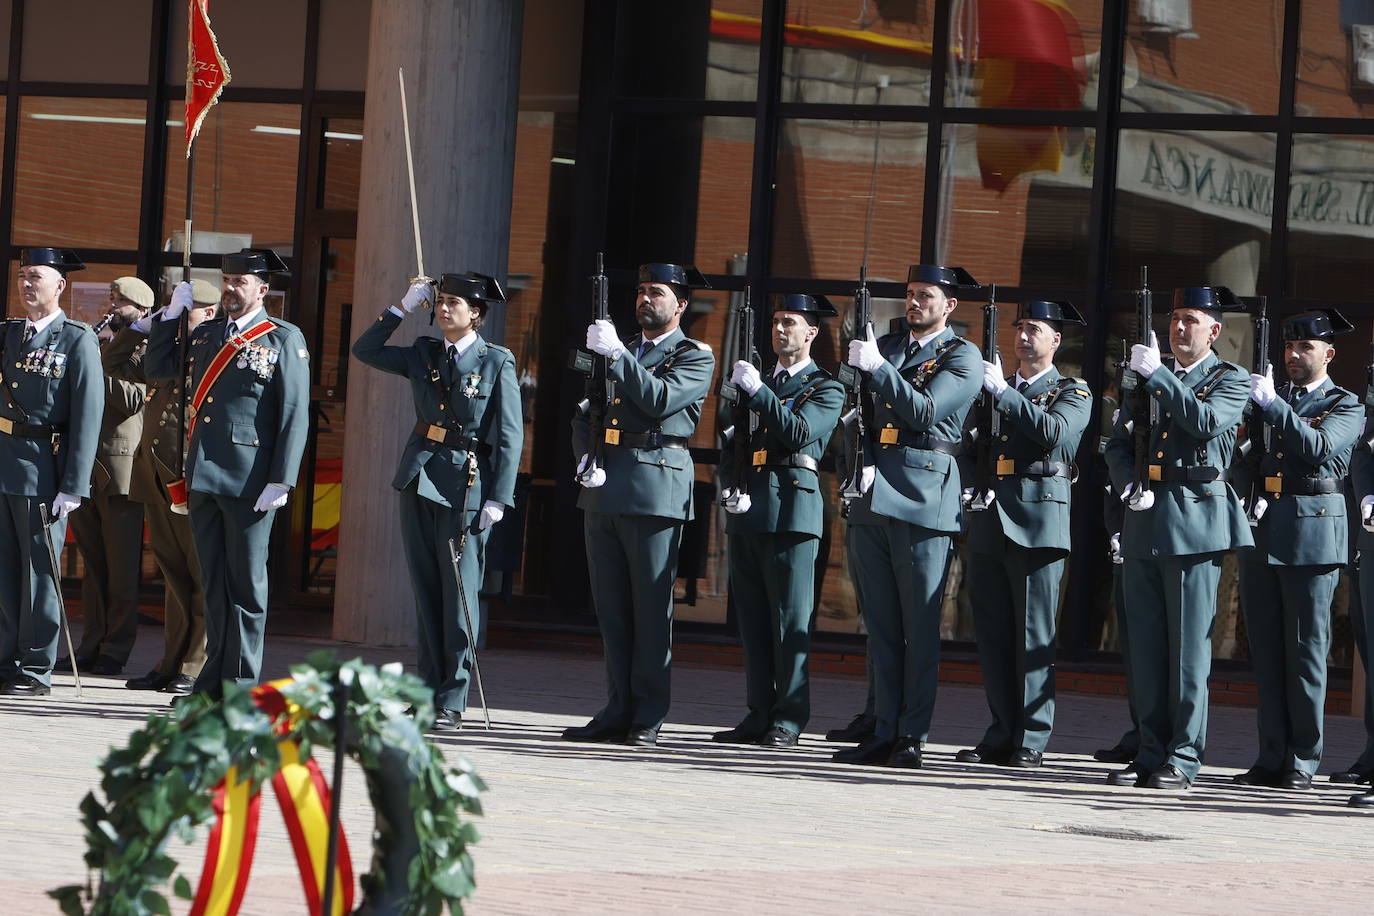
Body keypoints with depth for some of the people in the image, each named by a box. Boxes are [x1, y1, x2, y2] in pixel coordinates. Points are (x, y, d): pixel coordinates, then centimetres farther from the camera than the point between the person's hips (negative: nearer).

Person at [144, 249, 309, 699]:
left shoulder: (284, 340, -1)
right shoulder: (205, 333, 17)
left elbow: (295, 416, -6)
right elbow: (157, 368, 23)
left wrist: (281, 480, -14)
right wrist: (172, 313, 13)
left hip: (250, 479, -6)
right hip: (203, 476, 6)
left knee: (246, 582, -1)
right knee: (213, 581, 9)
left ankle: (242, 684, 3)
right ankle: (215, 677, 13)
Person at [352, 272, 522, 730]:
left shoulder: (496, 363, -3)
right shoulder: (425, 354, 12)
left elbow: (509, 437, -6)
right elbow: (366, 350, 12)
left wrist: (497, 500, -12)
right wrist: (403, 307, 4)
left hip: (465, 487, -5)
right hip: (419, 481, 5)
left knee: (459, 593, -4)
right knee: (426, 590, 7)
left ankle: (452, 703, -2)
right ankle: (430, 690, 12)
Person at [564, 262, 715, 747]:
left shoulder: (695, 357, 3)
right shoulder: (617, 350, 21)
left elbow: (659, 401, -15)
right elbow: (583, 414, 20)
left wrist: (616, 354, -16)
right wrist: (586, 457, 2)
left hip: (655, 491, -6)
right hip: (604, 489, 6)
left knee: (651, 607, -5)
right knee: (611, 607, 5)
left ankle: (647, 719, -5)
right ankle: (618, 711, 9)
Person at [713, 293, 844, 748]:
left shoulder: (825, 389, 4)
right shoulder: (758, 382, 23)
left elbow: (799, 433, -13)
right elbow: (732, 447, 21)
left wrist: (758, 392, -15)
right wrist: (730, 486, 3)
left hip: (791, 509, -6)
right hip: (747, 512, 6)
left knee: (790, 619, -7)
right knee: (752, 619, 6)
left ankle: (788, 720, -7)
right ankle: (759, 715, 10)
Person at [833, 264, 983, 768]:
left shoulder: (962, 357, 0)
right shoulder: (886, 345, 18)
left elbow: (923, 412, -13)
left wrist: (878, 367, -18)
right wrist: (862, 462, -3)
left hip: (923, 500, -6)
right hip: (872, 498, 6)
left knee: (919, 626, -4)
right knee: (880, 625, 6)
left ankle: (912, 738, -2)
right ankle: (884, 732, 9)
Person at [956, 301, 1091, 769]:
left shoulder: (1072, 393, 4)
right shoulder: (994, 389, 21)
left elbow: (1055, 432, -16)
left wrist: (1004, 393, -16)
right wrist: (968, 486, 3)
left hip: (1037, 522, -6)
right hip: (989, 522, 6)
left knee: (1033, 633, -6)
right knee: (992, 631, 4)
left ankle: (1031, 740, -5)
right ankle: (1001, 734, 9)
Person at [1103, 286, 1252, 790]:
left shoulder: (1232, 381, 4)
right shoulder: (1144, 379, 19)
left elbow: (1207, 422, -16)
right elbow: (1118, 443, 14)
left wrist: (1158, 375, -14)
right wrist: (1130, 486, -5)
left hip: (1195, 525, -5)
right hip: (1143, 523, 5)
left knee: (1188, 645, -6)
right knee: (1145, 645, 5)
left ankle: (1184, 758, -4)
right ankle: (1151, 752, 10)